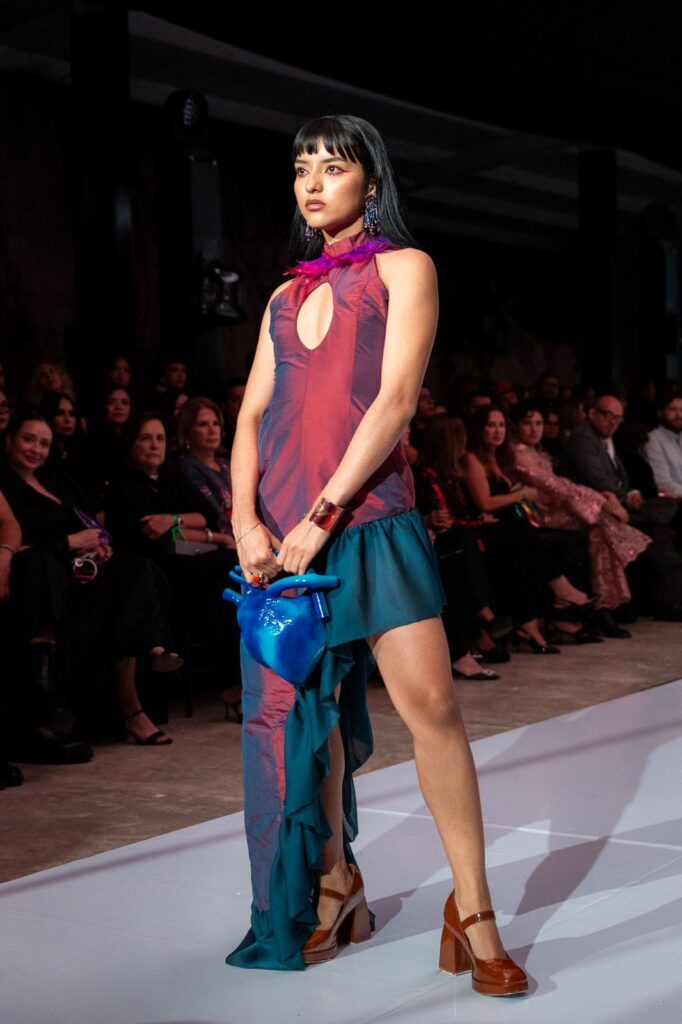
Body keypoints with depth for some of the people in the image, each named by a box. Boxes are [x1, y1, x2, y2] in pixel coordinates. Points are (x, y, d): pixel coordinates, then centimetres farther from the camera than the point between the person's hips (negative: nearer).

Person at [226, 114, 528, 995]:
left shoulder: (404, 268, 4)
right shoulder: (286, 297, 18)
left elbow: (396, 400, -8)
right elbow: (254, 416, 11)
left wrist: (323, 514, -14)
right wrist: (245, 519, -6)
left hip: (369, 518, -5)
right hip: (281, 532, 5)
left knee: (430, 705, -11)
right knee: (301, 711, 7)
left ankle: (472, 911, -2)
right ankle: (333, 887, 21)